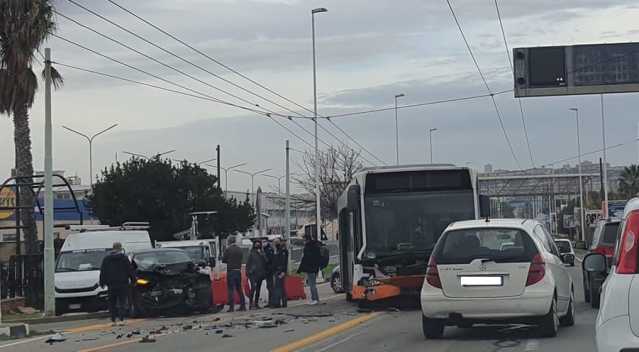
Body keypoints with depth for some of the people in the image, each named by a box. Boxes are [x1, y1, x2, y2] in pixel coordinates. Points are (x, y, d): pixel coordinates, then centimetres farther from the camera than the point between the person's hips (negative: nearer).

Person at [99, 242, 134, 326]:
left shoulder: (106, 259, 6)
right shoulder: (124, 258, -3)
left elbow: (103, 272, 9)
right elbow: (130, 270, -2)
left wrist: (102, 282, 14)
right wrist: (133, 279, 5)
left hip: (111, 285, 2)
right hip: (123, 284, -2)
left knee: (112, 303, 8)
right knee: (122, 302, 0)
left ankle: (113, 320, 5)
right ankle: (121, 320, -9)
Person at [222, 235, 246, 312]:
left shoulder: (228, 250, -10)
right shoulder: (240, 250, 8)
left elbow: (223, 260, -4)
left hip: (231, 271, -6)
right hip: (238, 270, 6)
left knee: (231, 289, -3)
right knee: (239, 289, 14)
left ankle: (232, 307, -7)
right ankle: (243, 306, 15)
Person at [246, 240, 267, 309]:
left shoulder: (262, 253, 13)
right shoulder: (251, 253, 3)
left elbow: (265, 260, 0)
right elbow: (248, 263, 4)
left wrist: (260, 254, -9)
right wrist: (248, 271, -4)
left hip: (260, 273, 5)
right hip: (253, 273, -5)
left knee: (258, 289, 8)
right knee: (253, 287, -17)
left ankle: (256, 303, 14)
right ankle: (251, 303, -19)